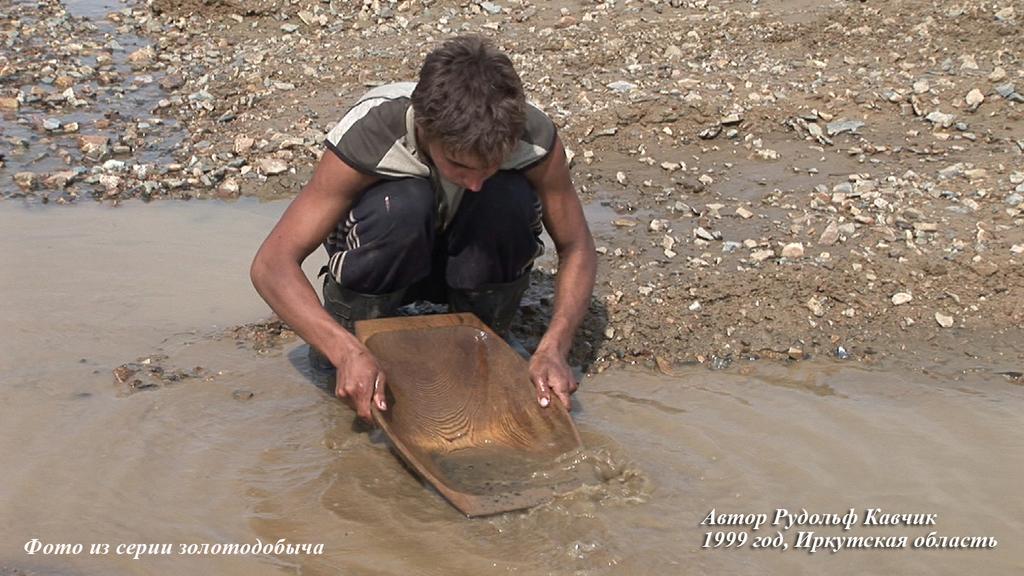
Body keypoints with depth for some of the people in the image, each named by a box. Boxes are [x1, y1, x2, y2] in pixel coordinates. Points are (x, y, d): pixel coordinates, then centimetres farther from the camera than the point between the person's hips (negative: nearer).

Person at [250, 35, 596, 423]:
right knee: (401, 204, -37)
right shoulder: (368, 137, -35)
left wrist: (553, 348, -32)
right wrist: (348, 353, -49)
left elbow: (577, 248, -15)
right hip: (382, 260, -2)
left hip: (468, 258, 2)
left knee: (511, 199, -31)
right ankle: (357, 334, -10)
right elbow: (271, 264, -35)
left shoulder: (533, 136, -28)